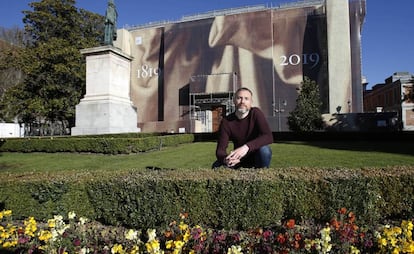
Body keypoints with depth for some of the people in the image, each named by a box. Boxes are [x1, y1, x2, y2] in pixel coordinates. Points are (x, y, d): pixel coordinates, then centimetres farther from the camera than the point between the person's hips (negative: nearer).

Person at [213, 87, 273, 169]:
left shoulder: (255, 113, -16)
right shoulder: (226, 121, -11)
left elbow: (268, 137, -31)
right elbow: (220, 149, -16)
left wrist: (246, 147, -46)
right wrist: (225, 159, -41)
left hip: (257, 157, -1)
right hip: (239, 160, 2)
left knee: (264, 149, -34)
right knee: (217, 166, -23)